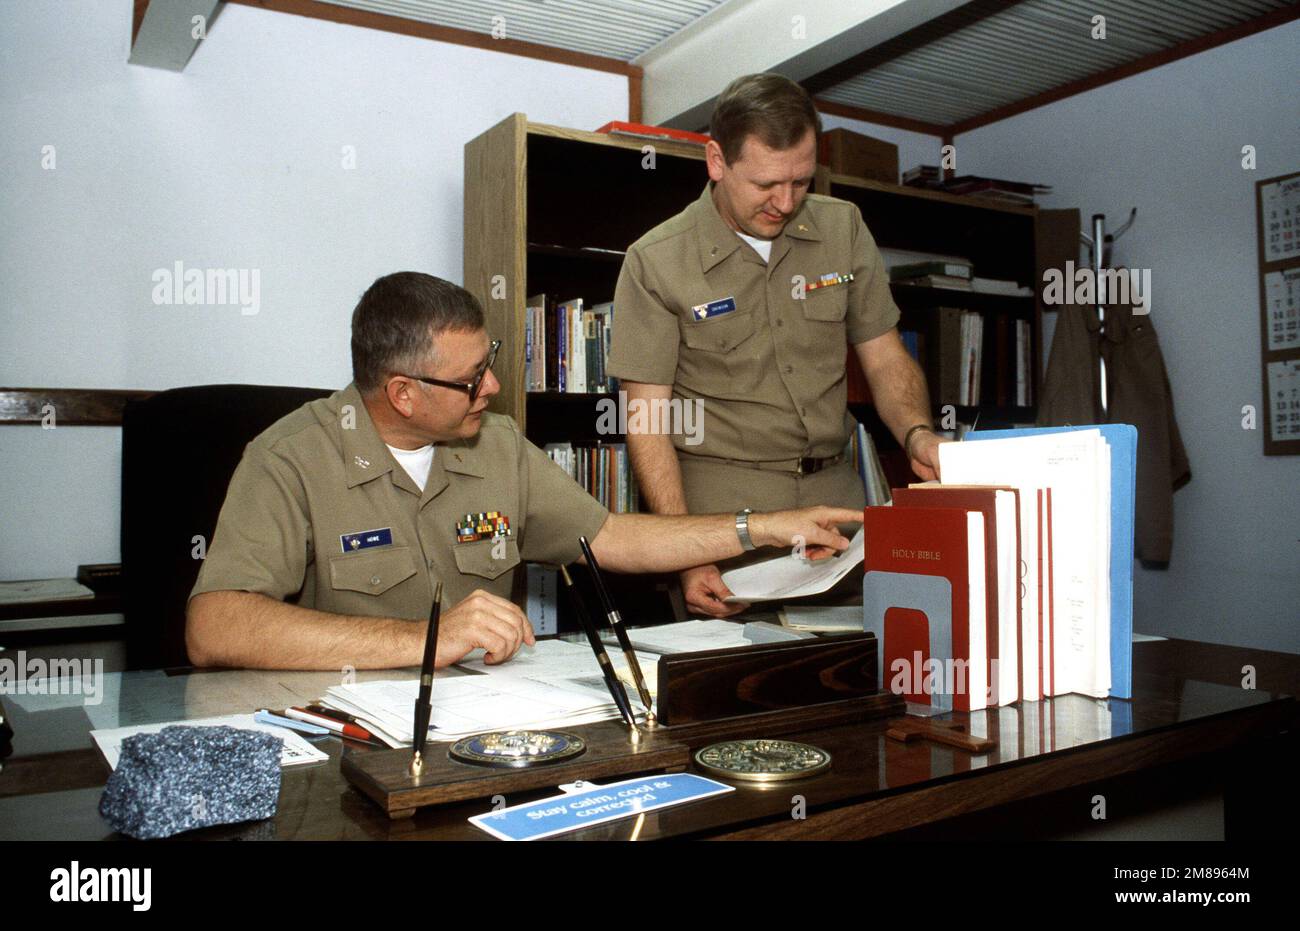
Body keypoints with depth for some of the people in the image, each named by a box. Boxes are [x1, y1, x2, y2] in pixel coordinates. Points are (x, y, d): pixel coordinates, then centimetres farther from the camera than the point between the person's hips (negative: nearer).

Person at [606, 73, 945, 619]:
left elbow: (886, 360, 11)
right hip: (722, 503, -3)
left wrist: (917, 434, -11)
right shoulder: (655, 262, -6)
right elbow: (648, 417, -8)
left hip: (834, 490, 4)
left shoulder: (843, 230, 6)